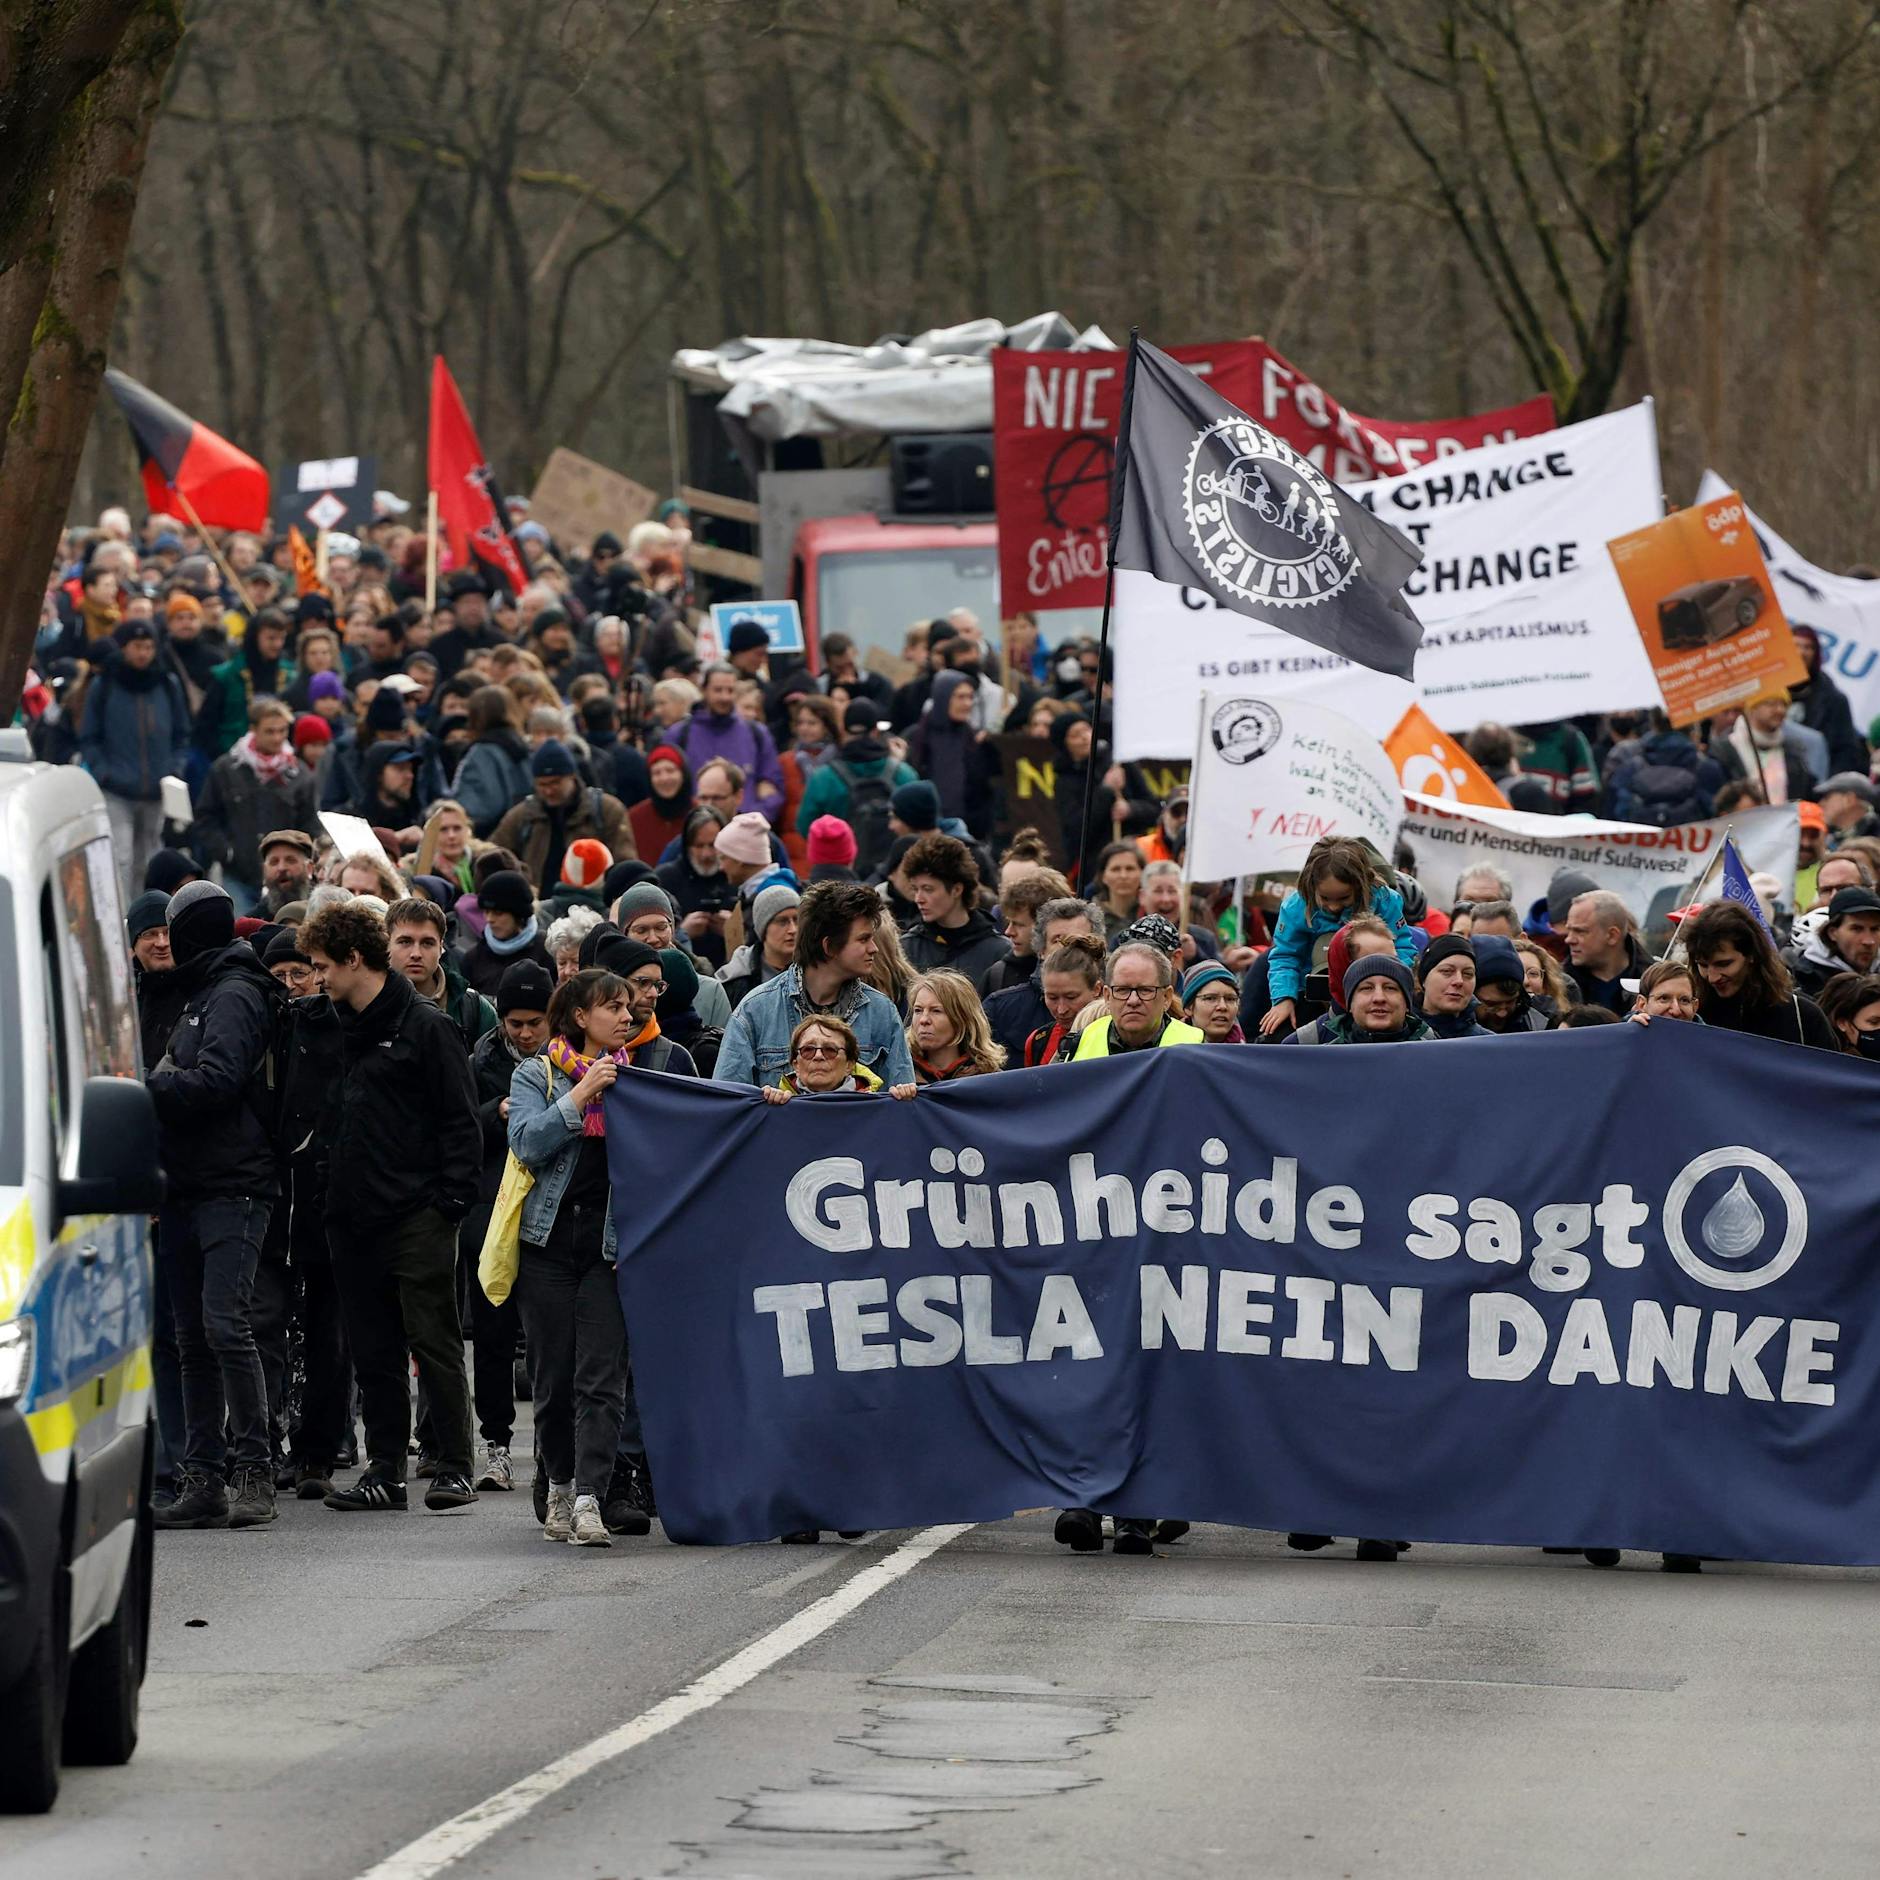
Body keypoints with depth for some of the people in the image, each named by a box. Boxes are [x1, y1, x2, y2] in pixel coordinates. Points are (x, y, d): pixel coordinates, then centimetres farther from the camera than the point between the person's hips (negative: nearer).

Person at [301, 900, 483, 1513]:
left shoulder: (425, 1027, -6)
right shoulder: (343, 1030, 15)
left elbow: (460, 1119, -7)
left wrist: (450, 1199, -14)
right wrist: (333, 1197, 11)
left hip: (417, 1216, -7)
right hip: (355, 1219, 7)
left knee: (433, 1342, -6)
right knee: (373, 1352, 8)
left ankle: (454, 1468, -3)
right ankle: (384, 1470, 12)